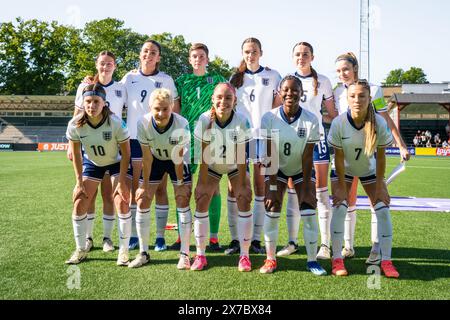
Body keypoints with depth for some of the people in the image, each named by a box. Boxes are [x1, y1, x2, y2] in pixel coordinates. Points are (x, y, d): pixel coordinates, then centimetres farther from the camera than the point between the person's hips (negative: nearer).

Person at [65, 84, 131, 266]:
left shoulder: (116, 123, -31)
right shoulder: (75, 125, -24)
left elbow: (125, 153, -20)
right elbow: (76, 154, -10)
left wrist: (121, 182, -21)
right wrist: (79, 182, -10)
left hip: (116, 163, -3)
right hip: (91, 163, 3)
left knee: (122, 202, -15)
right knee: (79, 204, -3)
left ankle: (124, 251, -2)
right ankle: (80, 250, 14)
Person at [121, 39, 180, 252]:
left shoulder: (166, 80, 5)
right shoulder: (129, 78, 8)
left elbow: (175, 109, 8)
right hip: (135, 138, 1)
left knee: (160, 189, 1)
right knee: (135, 188, 2)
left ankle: (160, 236, 8)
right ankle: (134, 235, 12)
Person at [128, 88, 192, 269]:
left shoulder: (181, 125, -33)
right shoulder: (143, 123, -28)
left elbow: (178, 159, -23)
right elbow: (147, 157, -19)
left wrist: (180, 184, -19)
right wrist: (145, 185, -14)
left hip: (177, 161, -2)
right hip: (154, 160, 2)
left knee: (183, 202, -10)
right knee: (142, 202, -3)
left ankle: (185, 254, 1)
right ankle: (143, 253, 11)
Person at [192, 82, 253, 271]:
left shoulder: (241, 121, -27)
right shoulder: (205, 120, -25)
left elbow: (241, 155, -22)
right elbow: (204, 154, -20)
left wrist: (241, 184, -20)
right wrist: (203, 182, -19)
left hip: (235, 166, -1)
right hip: (212, 166, 1)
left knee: (244, 201, -11)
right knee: (201, 201, -8)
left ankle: (244, 255, 0)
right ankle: (200, 255, 3)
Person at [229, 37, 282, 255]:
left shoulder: (272, 76, 7)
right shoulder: (235, 78, 14)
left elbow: (278, 108, 8)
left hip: (263, 135, -1)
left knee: (261, 186, 2)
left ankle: (256, 239, 9)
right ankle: (235, 238, 6)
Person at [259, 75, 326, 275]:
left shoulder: (311, 120, -19)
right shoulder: (269, 118, -19)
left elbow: (307, 157, -17)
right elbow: (270, 156, -18)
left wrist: (305, 188, -16)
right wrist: (272, 188, -19)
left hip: (302, 170, 0)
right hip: (276, 170, 0)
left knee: (309, 213, -7)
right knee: (271, 212, -6)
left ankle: (312, 260, 7)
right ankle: (270, 259, 10)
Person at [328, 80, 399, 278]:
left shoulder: (379, 123, -26)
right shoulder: (339, 123, -28)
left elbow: (381, 156, -16)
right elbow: (338, 157, -20)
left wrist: (379, 185, -13)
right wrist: (341, 186, -17)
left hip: (369, 170, 1)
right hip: (344, 170, -1)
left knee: (382, 209, -7)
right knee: (339, 207, -14)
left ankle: (386, 260, 4)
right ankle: (337, 259, -3)